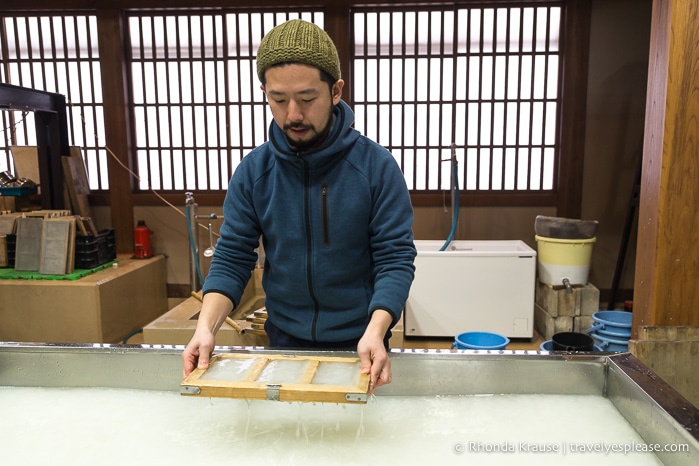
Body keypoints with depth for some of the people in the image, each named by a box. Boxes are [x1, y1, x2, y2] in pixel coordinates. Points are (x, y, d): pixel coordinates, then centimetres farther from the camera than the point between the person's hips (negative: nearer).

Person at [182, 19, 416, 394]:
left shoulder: (376, 166, -15)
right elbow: (231, 258, -6)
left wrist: (375, 331, -30)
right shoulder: (253, 171, -7)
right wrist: (206, 327, -21)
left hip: (359, 340, -2)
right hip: (284, 337, 3)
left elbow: (395, 258, -16)